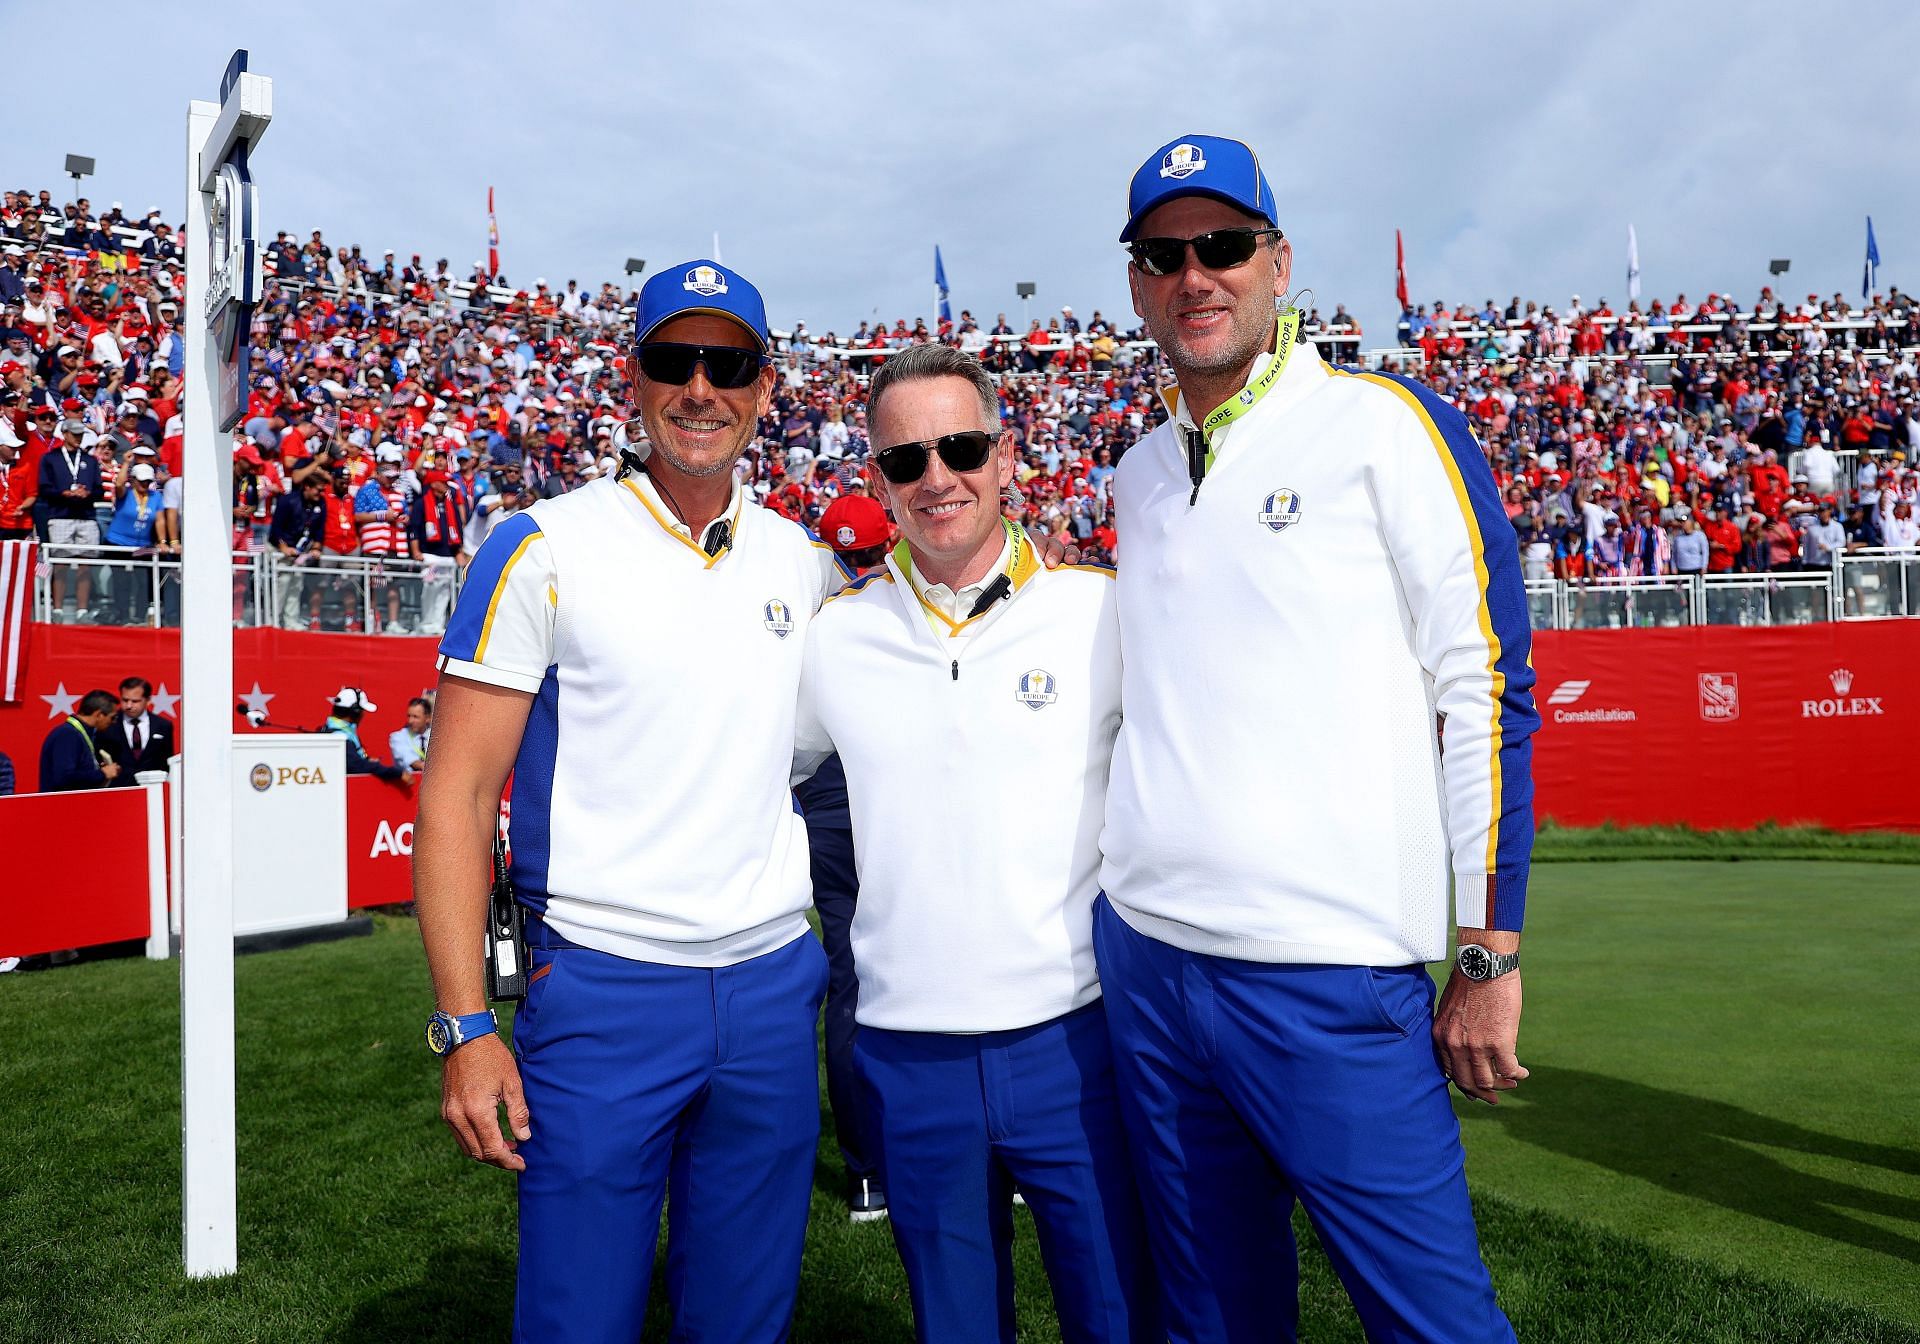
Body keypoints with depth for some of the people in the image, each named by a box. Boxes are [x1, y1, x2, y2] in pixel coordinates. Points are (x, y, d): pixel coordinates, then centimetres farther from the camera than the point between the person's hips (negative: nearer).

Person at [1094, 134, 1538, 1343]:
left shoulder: (1388, 429, -4)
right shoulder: (1139, 474, 13)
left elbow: (1490, 696, -7)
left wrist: (1490, 958, -9)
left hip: (1328, 974, -5)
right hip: (1143, 957, 6)